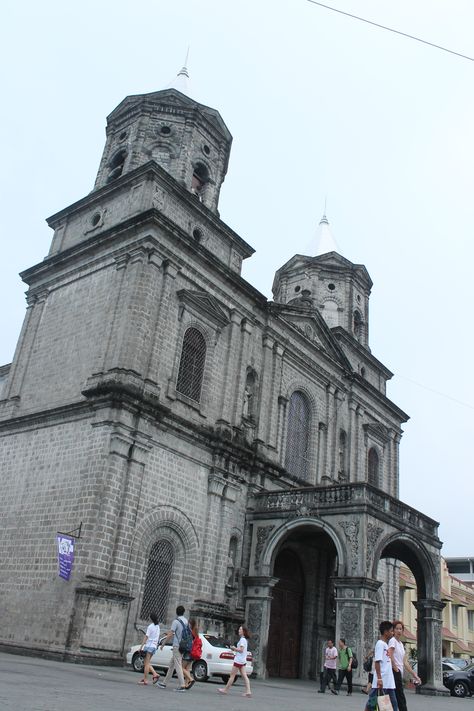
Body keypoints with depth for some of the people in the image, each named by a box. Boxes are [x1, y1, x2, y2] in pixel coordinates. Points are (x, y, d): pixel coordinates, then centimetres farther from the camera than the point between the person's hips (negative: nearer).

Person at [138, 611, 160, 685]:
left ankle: (145, 680, -1)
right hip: (154, 646, 7)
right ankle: (155, 674, 1)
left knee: (147, 663, -3)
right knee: (147, 663, 15)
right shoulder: (158, 627, 13)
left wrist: (141, 646, -12)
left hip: (149, 646, -7)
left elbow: (146, 637, -14)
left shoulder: (150, 627, -11)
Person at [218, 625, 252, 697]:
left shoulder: (242, 639, -15)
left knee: (232, 675, 0)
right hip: (243, 661, 9)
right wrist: (235, 649, 9)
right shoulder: (244, 640, 15)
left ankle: (225, 689, 8)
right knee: (244, 676, 4)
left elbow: (241, 650, -21)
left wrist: (234, 648, -9)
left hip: (238, 660, -9)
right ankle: (248, 691, -2)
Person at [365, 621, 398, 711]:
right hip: (381, 683, -9)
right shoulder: (380, 644, -11)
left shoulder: (386, 644, 16)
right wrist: (379, 678, -22)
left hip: (389, 682, 9)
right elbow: (377, 662, -17)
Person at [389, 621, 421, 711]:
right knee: (401, 700, -9)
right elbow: (390, 656, -22)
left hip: (399, 673, 9)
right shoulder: (393, 641, -9)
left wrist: (414, 675, 15)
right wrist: (396, 669, -15)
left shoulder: (401, 643, 18)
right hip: (395, 673, -9)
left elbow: (405, 662, 18)